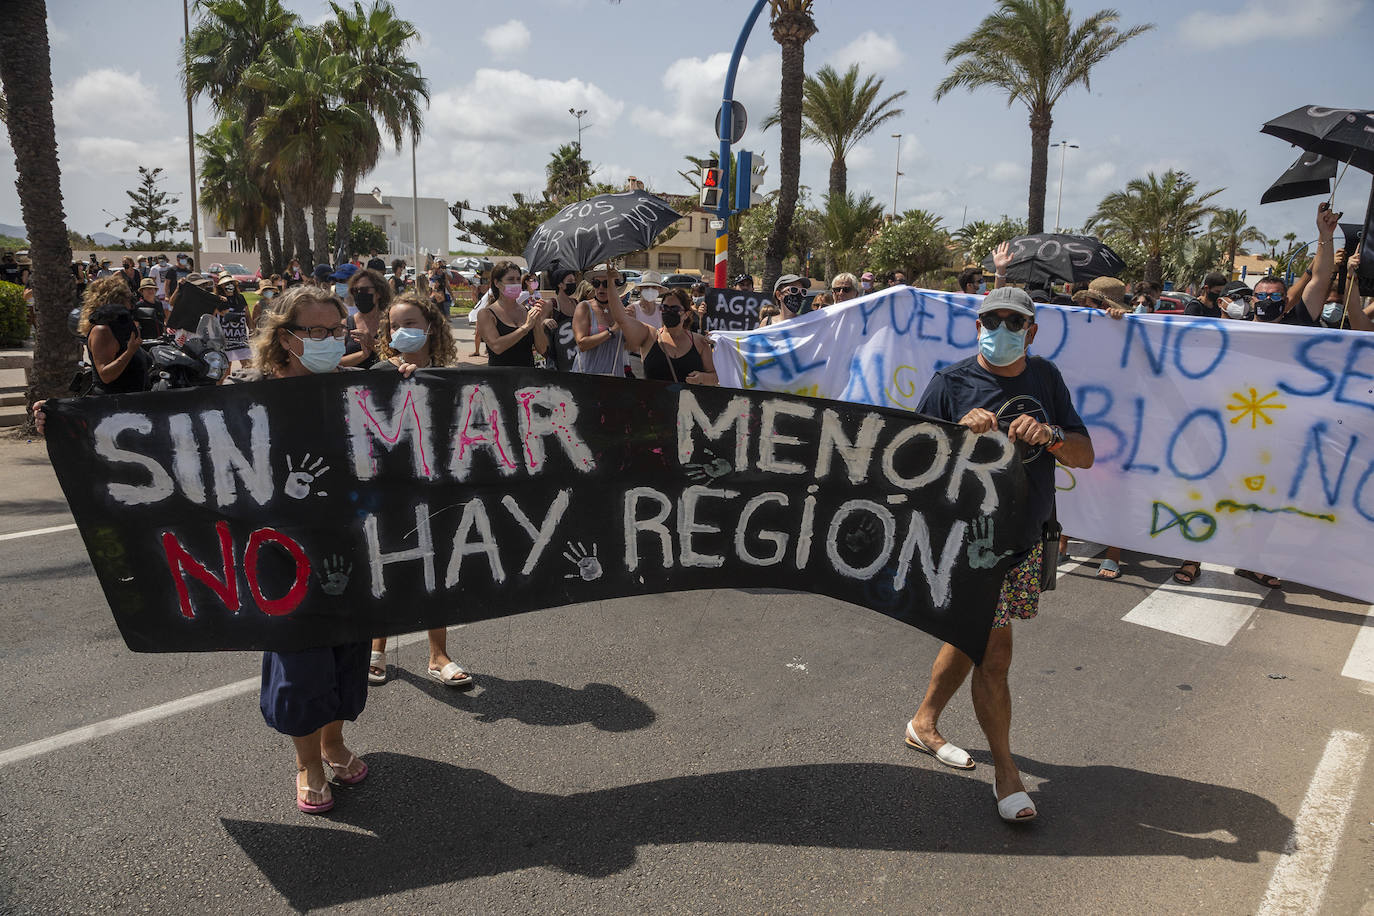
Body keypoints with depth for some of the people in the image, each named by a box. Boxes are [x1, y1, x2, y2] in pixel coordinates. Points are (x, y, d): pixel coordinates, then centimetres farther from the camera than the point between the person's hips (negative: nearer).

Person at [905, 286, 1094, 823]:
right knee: (994, 652, -5)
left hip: (1025, 538, 5)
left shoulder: (1046, 378, 7)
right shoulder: (952, 383, -7)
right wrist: (961, 433, -26)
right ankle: (1005, 770, 10)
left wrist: (1050, 436, -17)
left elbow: (1085, 457, 4)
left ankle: (924, 724, 37)